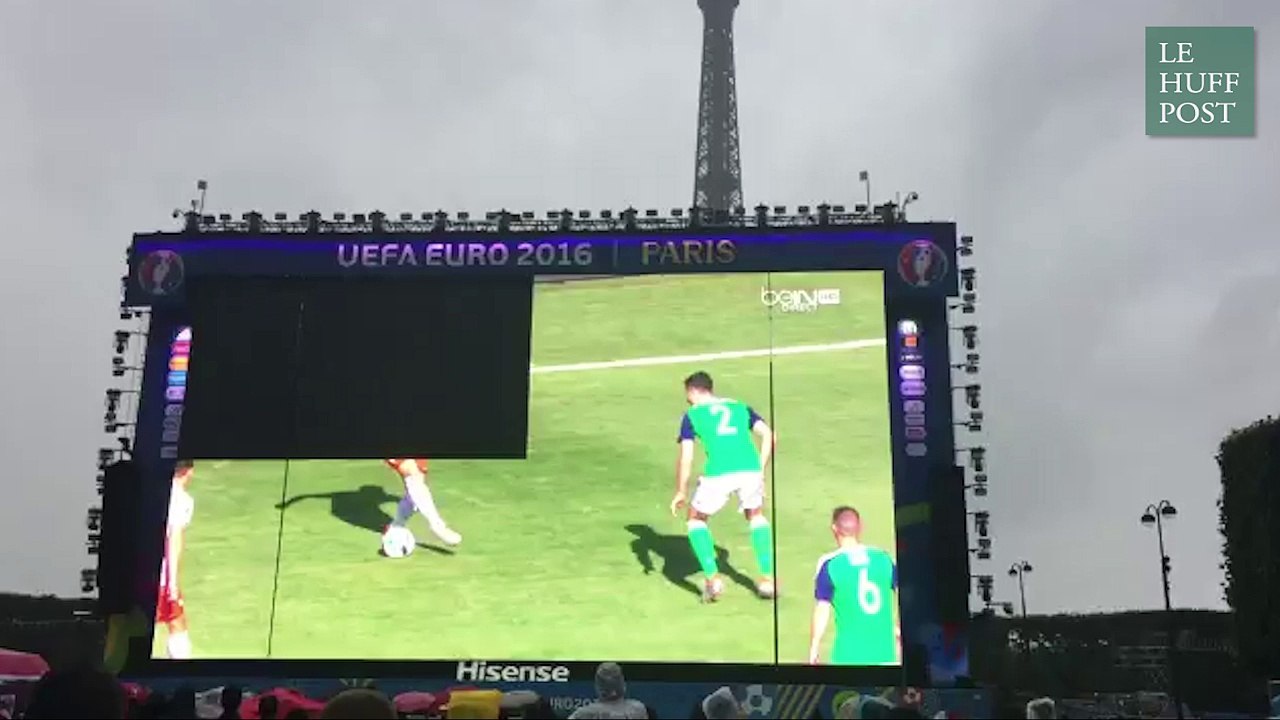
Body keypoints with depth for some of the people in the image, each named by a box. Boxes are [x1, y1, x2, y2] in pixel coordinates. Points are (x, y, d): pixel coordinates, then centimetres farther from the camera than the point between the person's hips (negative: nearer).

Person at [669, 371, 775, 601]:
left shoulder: (692, 415, 16)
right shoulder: (740, 407, 25)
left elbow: (686, 457, 7)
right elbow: (768, 434, 12)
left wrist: (680, 493, 16)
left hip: (718, 474, -3)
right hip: (750, 469, 3)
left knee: (696, 519, 23)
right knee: (756, 516, 32)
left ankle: (713, 578, 12)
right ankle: (767, 578, 24)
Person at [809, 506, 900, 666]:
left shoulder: (829, 564, -9)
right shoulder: (883, 558, 2)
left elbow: (822, 612, -8)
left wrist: (813, 651, 3)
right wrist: (899, 629, 21)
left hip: (849, 655, -3)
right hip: (884, 653, 3)